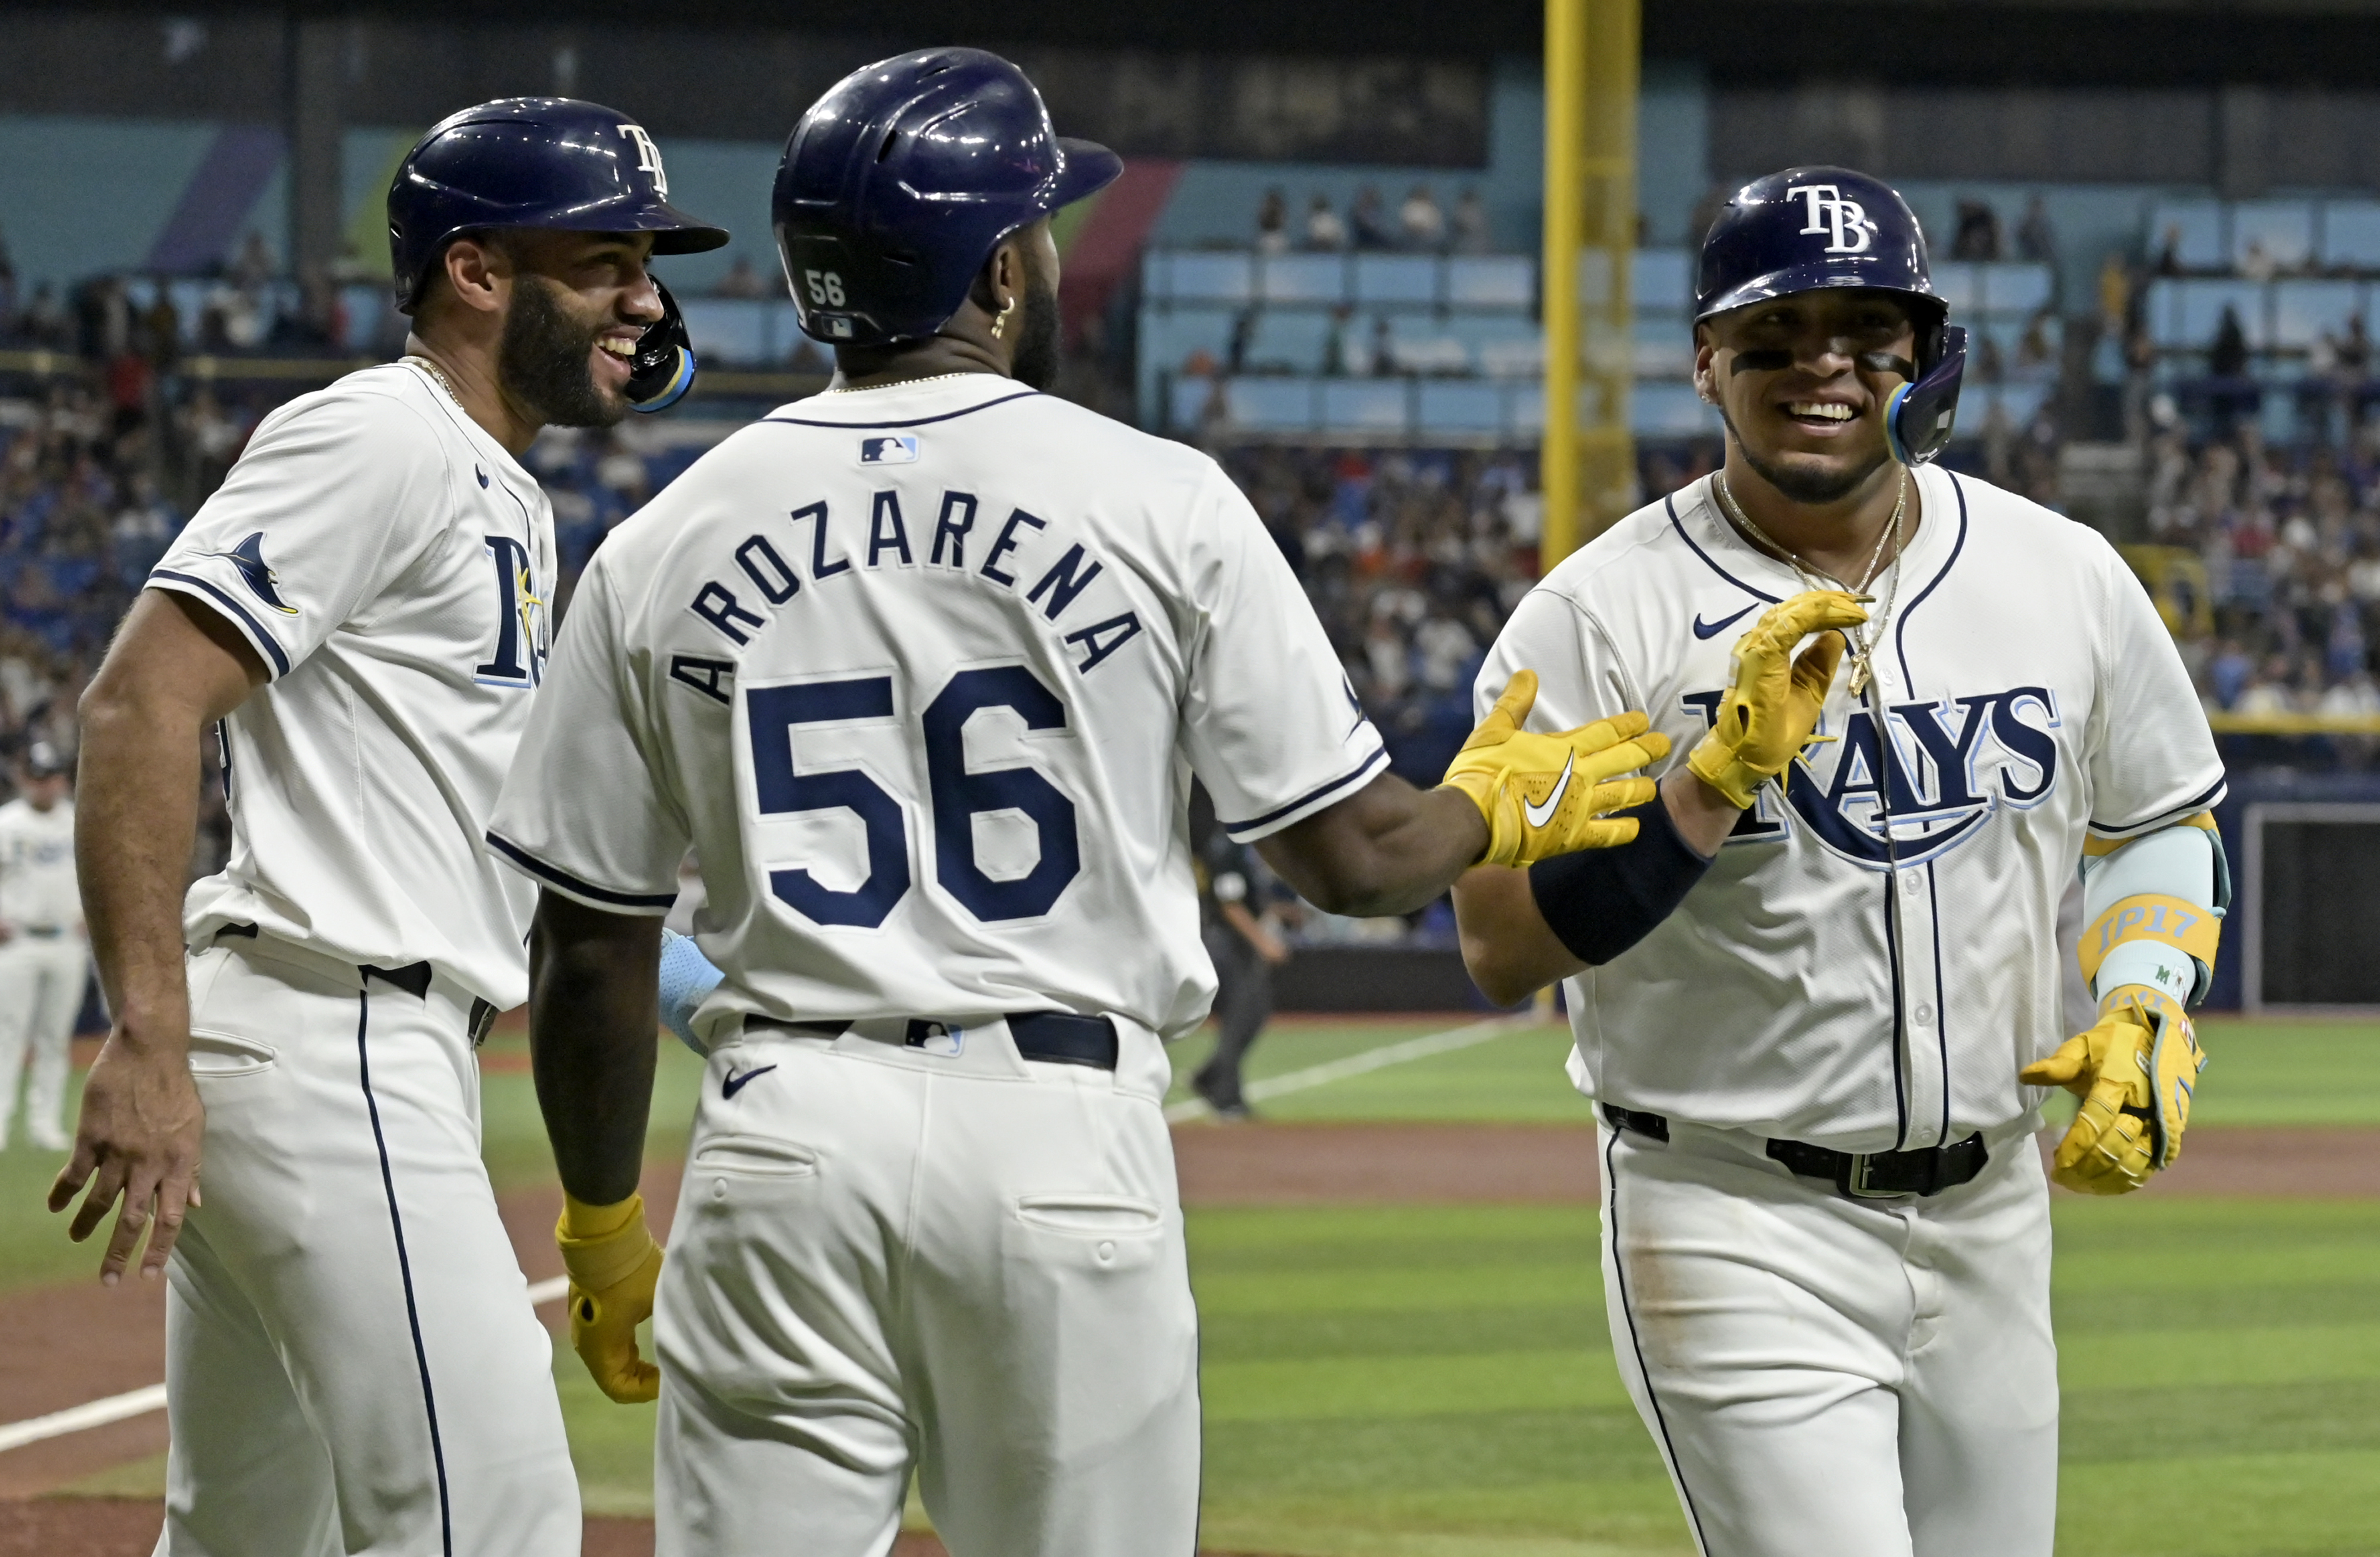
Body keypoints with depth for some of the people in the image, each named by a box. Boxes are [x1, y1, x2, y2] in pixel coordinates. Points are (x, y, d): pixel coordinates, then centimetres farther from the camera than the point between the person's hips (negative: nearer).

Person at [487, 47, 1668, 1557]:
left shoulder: (664, 544, 5)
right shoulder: (1159, 503, -1)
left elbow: (590, 948, 8)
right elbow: (1352, 855, 1)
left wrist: (603, 1221, 21)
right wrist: (1496, 809, 24)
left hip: (784, 1135, 2)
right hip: (1067, 1136, -1)